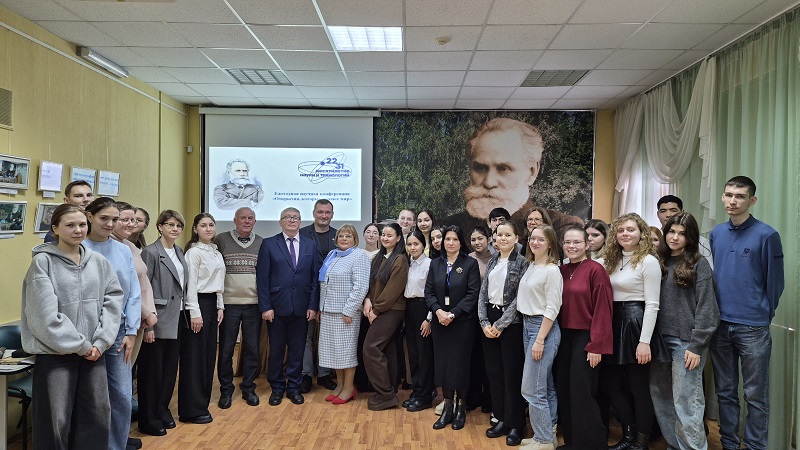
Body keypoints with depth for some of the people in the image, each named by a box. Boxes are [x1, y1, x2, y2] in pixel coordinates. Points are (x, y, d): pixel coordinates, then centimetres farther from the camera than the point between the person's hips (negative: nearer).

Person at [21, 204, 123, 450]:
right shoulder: (42, 262, -7)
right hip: (55, 354, -4)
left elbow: (113, 302, 4)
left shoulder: (99, 262, 6)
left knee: (97, 416, 10)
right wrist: (80, 346, -12)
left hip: (94, 352, 4)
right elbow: (46, 314, -13)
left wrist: (100, 343, -7)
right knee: (55, 422, 4)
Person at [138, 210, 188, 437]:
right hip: (158, 321, -7)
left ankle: (162, 411, 30)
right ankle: (148, 420, 16)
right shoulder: (151, 252, -12)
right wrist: (147, 324, -18)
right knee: (152, 371, 4)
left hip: (176, 320, 7)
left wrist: (183, 315, 13)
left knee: (170, 369, 15)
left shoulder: (179, 252, 11)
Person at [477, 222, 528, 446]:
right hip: (489, 320, 6)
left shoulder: (522, 263, -6)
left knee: (512, 373, 1)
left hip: (511, 322, -5)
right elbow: (483, 292, 8)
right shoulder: (492, 262, 11)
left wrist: (500, 324, -14)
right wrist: (484, 322, -4)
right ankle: (501, 419, 22)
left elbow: (519, 298, -11)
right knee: (493, 371, 9)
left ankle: (515, 425, 13)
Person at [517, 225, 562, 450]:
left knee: (531, 388, -5)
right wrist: (530, 334, 11)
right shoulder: (530, 266, 10)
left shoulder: (552, 271, -14)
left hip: (544, 328, -8)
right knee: (545, 386, 15)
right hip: (527, 325, 8)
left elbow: (552, 309, -17)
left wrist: (540, 340, -18)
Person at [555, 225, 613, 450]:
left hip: (585, 338, -6)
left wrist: (596, 346, -17)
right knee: (564, 391, 11)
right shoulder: (561, 270, 8)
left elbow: (602, 310, -14)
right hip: (564, 337, 7)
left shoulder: (595, 270, -11)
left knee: (583, 394, -2)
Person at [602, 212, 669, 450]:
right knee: (609, 383, 11)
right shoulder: (613, 261, 11)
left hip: (636, 324, -7)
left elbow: (652, 304, -14)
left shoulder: (648, 261, -9)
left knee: (639, 387, 5)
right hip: (614, 325, 7)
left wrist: (645, 341, -18)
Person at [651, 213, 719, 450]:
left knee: (685, 402, -2)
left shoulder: (699, 265, -5)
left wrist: (697, 346, -14)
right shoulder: (659, 262, 10)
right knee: (660, 396, 10)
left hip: (686, 341, -6)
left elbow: (706, 308, -9)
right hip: (660, 339, 6)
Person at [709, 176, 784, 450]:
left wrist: (764, 314, 4)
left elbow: (775, 282, -3)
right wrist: (717, 312, 13)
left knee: (755, 395, 6)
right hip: (719, 325, 5)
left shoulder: (766, 235, -8)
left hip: (753, 328, -4)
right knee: (725, 392, 14)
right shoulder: (716, 234, 7)